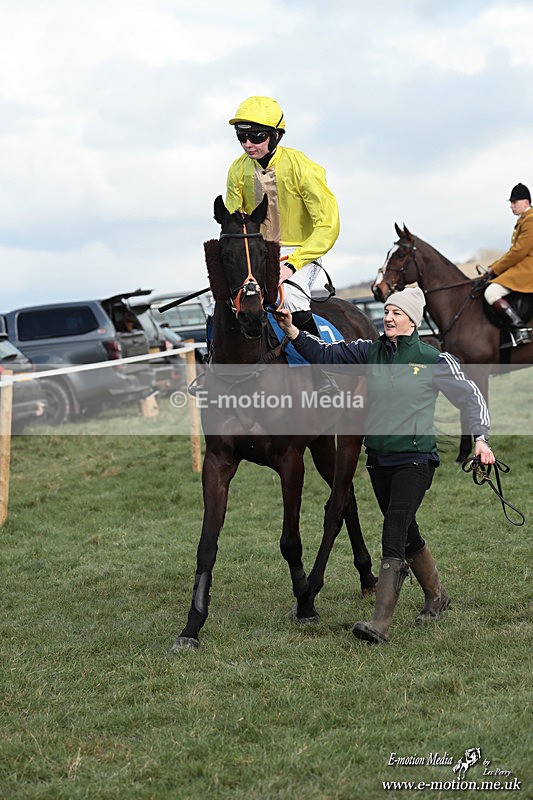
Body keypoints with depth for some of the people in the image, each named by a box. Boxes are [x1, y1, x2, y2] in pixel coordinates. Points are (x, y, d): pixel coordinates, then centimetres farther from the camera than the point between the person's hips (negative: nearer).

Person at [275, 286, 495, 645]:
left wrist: (481, 438, -10)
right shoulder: (370, 352, 4)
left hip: (416, 458, -5)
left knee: (393, 532, -17)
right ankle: (437, 596, 42)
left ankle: (381, 624, -22)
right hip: (379, 459, 5)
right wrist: (292, 330, -13)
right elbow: (326, 354, 0)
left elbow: (471, 396, 1)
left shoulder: (434, 360, -7)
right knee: (407, 534, 18)